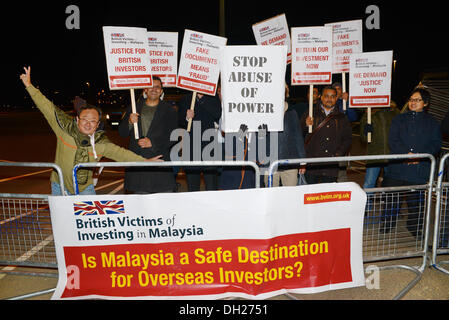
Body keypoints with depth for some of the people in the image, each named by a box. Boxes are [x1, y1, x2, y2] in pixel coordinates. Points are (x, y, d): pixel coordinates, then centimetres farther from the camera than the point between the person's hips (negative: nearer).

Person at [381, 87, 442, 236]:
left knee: (416, 200, 6)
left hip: (419, 169, 0)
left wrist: (419, 155, -16)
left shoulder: (432, 123, 11)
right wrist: (407, 153, -15)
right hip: (397, 167, 0)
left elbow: (436, 145, 2)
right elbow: (392, 140, 0)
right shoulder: (399, 119, 12)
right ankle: (386, 226, 14)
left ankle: (415, 228, 22)